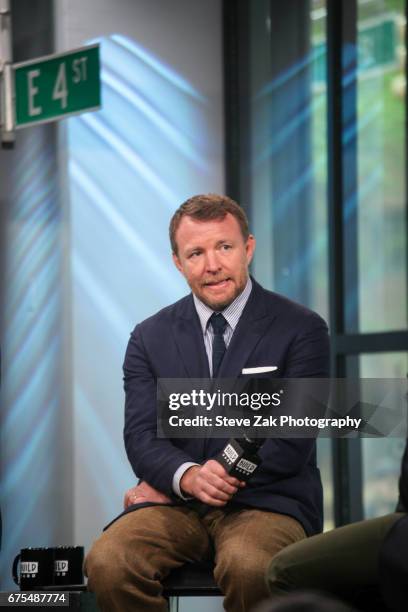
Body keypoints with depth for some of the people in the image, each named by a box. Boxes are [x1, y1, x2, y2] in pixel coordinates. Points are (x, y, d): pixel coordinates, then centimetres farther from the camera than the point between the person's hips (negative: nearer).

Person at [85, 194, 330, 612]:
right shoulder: (150, 338, 12)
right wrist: (189, 478, -22)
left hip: (267, 501, -3)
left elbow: (291, 444, -7)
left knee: (247, 567, -38)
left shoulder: (302, 329, 1)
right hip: (175, 505, 3)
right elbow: (142, 437, 4)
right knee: (107, 562, -29)